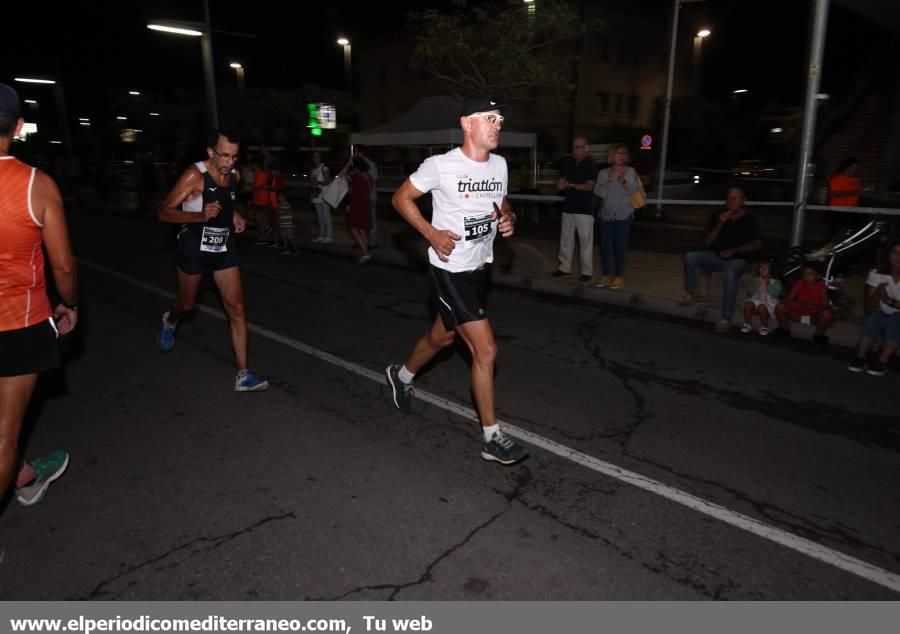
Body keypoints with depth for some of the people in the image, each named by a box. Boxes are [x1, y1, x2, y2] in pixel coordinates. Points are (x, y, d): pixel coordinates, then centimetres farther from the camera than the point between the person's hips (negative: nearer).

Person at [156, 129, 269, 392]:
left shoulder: (234, 175, 1)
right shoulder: (194, 175, -18)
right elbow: (164, 212, -18)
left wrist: (234, 214, 2)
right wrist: (200, 215, -33)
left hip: (224, 248, 4)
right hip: (195, 249, -4)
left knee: (236, 308, -5)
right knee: (186, 304, 16)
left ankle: (243, 375, -3)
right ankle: (170, 321, 56)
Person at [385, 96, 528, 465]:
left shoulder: (499, 164, 3)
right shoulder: (441, 165, -15)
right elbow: (401, 198, -5)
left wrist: (508, 219, -4)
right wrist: (432, 234, -17)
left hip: (480, 268, 8)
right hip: (450, 271, -7)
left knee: (443, 337, 24)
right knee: (486, 351, -10)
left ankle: (402, 376, 54)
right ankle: (492, 438, 5)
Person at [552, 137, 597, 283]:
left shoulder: (591, 164, -5)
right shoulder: (567, 162, 10)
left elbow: (589, 186, -13)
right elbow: (560, 182, 16)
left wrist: (570, 185, -26)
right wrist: (560, 184, -8)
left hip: (584, 209, -5)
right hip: (568, 207, 5)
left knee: (586, 241, -3)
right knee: (565, 239, 10)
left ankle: (587, 271, 3)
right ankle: (565, 267, 21)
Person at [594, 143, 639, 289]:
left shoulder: (630, 172, 4)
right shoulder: (603, 173, 7)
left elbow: (632, 190, -8)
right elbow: (598, 192, -1)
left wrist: (623, 181, -25)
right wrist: (608, 181, -16)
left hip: (623, 215, -2)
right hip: (606, 214, 2)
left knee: (620, 247, -5)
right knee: (605, 246, 1)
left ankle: (619, 276, 1)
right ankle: (606, 275, 11)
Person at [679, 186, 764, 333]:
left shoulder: (750, 220, 0)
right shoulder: (718, 216, 6)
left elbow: (758, 245, -1)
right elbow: (708, 242, 3)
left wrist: (735, 250, -13)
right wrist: (720, 224, -11)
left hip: (737, 260, -3)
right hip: (716, 256, 4)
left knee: (730, 273, -39)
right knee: (690, 257, -23)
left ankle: (726, 318, -37)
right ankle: (693, 294, -11)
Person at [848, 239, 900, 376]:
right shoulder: (876, 274, -7)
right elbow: (869, 307, -11)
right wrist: (878, 293, -31)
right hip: (882, 315, 1)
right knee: (874, 317, -31)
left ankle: (881, 362, -34)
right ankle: (860, 358, -29)